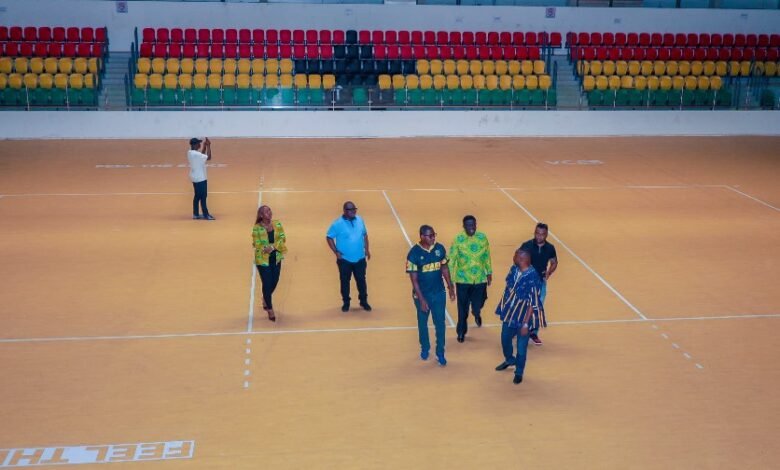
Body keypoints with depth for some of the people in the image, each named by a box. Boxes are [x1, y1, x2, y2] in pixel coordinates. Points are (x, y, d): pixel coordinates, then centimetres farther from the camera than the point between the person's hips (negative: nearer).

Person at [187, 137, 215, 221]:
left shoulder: (190, 153, 6)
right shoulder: (196, 154, -23)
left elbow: (202, 155, 19)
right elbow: (208, 158, -22)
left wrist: (205, 146, 9)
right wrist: (208, 146, -16)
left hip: (195, 178, 10)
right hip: (200, 178, -10)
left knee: (197, 196, 14)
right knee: (203, 196, -3)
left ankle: (196, 214, 17)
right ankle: (206, 215, 1)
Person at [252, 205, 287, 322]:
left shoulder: (277, 224, -1)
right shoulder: (257, 228, -12)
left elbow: (283, 239, -6)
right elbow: (257, 244, -15)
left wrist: (272, 247, -22)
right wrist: (273, 247, -22)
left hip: (276, 258, 4)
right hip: (262, 259, -4)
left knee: (274, 282, 15)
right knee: (267, 284, -2)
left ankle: (265, 299, 45)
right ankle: (270, 309, 12)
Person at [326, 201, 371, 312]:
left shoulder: (360, 220, 1)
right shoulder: (338, 223, -13)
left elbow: (365, 235, 14)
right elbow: (329, 237, -6)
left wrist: (366, 249, 7)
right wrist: (336, 252, -11)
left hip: (360, 258, 3)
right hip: (344, 259, -3)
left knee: (361, 280, 10)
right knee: (345, 281, 8)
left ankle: (364, 301, 24)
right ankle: (346, 302, 22)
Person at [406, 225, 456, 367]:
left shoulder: (440, 248, -7)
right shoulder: (414, 253, -18)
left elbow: (444, 268, 7)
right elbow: (414, 279, -15)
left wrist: (450, 287, 8)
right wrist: (421, 299, -17)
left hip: (439, 293, 2)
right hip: (422, 294, -2)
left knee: (440, 323, 7)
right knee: (422, 323, 16)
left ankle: (440, 353, 20)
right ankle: (425, 348, 38)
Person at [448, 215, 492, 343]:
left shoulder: (483, 237, -5)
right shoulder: (458, 240, -14)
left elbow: (487, 256, 7)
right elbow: (451, 260, -10)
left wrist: (489, 272, 11)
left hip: (480, 278, 2)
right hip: (463, 279, -2)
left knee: (478, 304, 13)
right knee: (463, 307, 8)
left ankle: (477, 313, 51)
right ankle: (461, 331, 28)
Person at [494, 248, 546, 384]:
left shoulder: (532, 278, -28)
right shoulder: (513, 270, -6)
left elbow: (533, 304, -24)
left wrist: (525, 323, -22)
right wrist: (502, 307, 15)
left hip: (523, 316, -7)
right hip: (509, 313, 7)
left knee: (521, 347, 9)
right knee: (505, 339, 23)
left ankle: (519, 372, 32)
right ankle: (509, 360, 53)